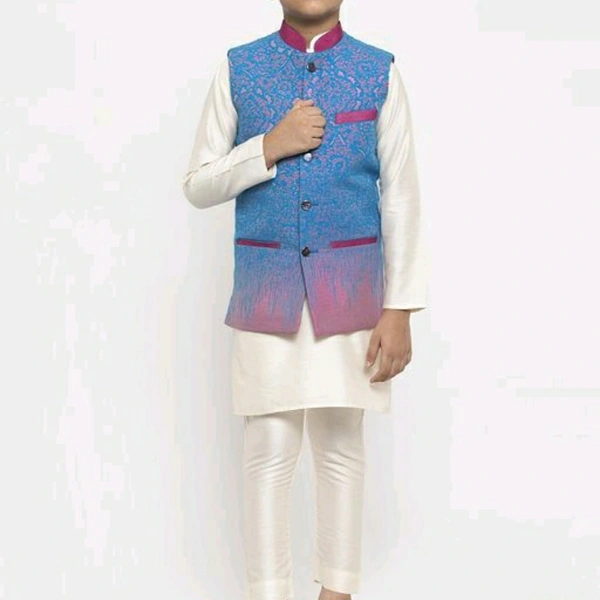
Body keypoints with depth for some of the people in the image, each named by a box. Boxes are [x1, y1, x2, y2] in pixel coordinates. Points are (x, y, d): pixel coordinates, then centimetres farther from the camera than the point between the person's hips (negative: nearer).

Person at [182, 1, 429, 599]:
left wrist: (400, 310, -6)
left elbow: (402, 197, -1)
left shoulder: (380, 72, 1)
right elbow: (198, 186, 4)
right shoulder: (237, 69, 3)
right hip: (266, 284, 0)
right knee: (269, 451, -1)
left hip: (349, 285, 0)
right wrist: (270, 147, -13)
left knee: (340, 445, 8)